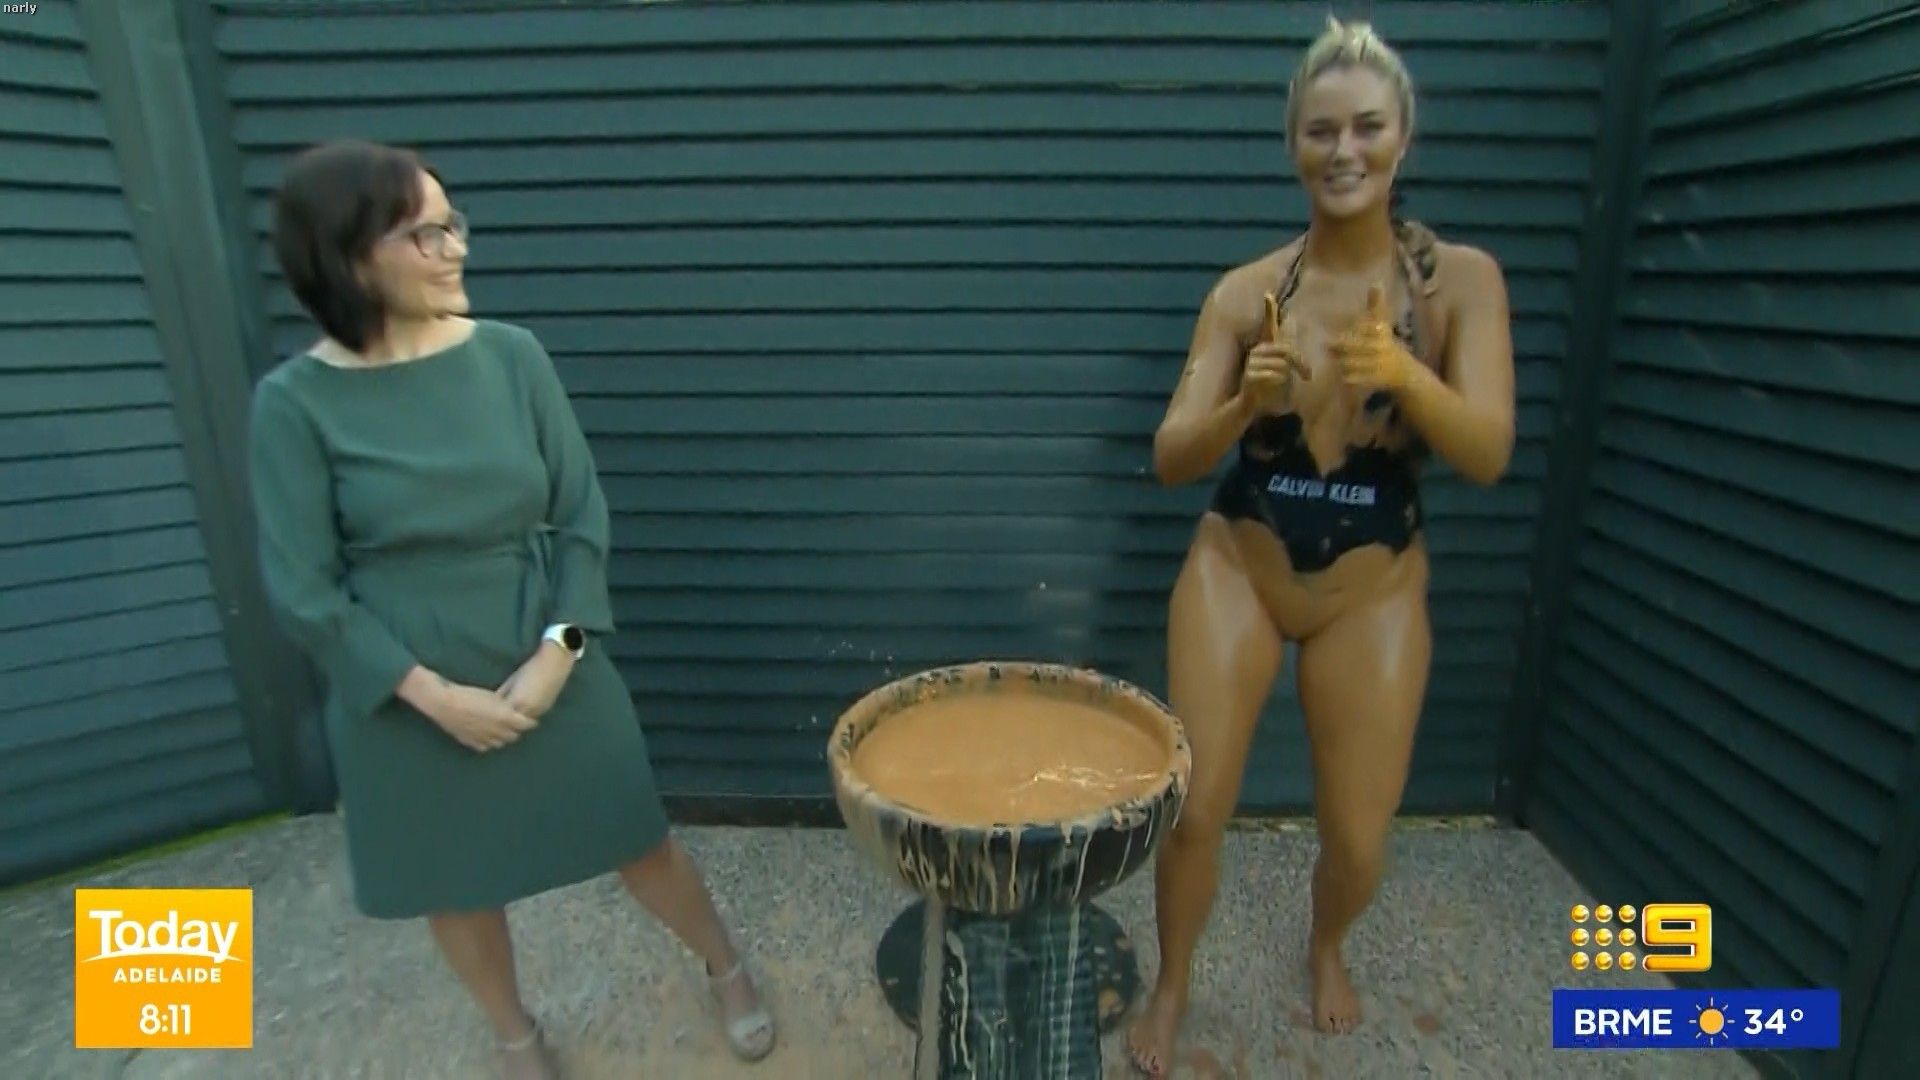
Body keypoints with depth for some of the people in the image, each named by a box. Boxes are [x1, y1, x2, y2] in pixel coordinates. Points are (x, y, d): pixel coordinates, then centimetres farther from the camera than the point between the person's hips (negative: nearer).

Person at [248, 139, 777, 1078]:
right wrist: (434, 694, -13)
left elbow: (583, 517, -5)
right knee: (456, 883, 19)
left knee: (637, 841, 13)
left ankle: (728, 971, 41)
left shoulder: (510, 355, -7)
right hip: (404, 691, 0)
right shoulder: (295, 402, -11)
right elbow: (302, 588, -8)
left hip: (546, 664, 1)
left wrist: (557, 653, -13)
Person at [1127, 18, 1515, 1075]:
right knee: (1194, 809, 0)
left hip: (1373, 592, 1)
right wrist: (1246, 402, -29)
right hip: (1236, 571, 0)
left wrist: (1402, 373, -32)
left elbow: (1487, 457, -14)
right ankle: (1171, 986, 31)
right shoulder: (1243, 291, -7)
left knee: (1358, 839, 8)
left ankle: (1325, 948, 46)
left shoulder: (1461, 278, -6)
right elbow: (1171, 459, -10)